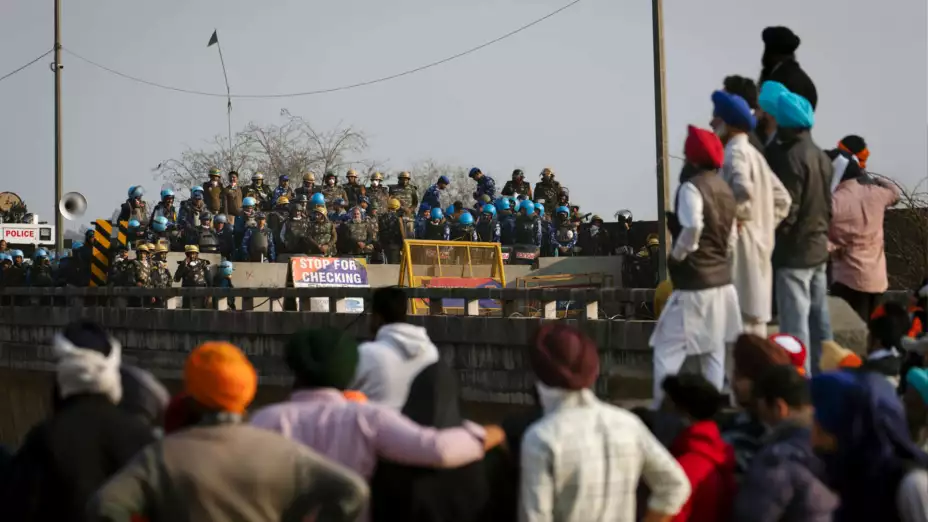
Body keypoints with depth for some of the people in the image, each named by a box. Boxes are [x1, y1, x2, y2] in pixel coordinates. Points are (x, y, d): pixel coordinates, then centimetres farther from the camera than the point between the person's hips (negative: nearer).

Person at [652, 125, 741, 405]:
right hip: (722, 279, 9)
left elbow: (692, 227, -29)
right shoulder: (725, 189, 12)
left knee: (667, 350, -3)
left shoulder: (692, 187, -14)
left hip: (695, 283, -9)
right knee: (713, 352, 13)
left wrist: (676, 256, -14)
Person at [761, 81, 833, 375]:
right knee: (819, 321, 12)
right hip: (818, 248, 9)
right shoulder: (819, 155, 10)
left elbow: (786, 211, -18)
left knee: (795, 326, -5)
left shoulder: (791, 158, -18)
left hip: (794, 252, -9)